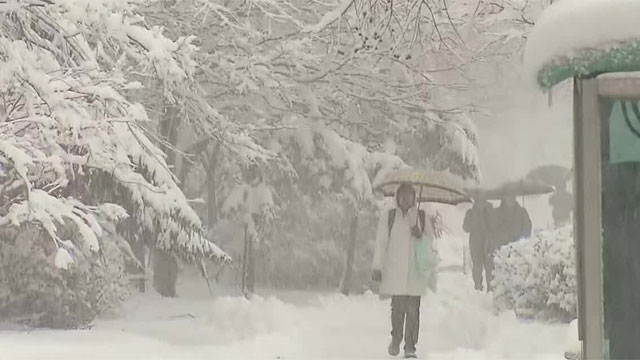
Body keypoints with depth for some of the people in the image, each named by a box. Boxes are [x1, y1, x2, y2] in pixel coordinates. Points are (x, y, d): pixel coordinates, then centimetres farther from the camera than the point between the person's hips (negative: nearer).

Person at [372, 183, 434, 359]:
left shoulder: (422, 217, 10)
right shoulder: (388, 218, 6)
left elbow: (432, 241, 14)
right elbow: (381, 243, 4)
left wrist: (420, 236, -8)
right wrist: (377, 267, 0)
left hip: (415, 270, 1)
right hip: (395, 270, -1)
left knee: (413, 308, -3)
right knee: (398, 307, -1)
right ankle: (395, 340, 21)